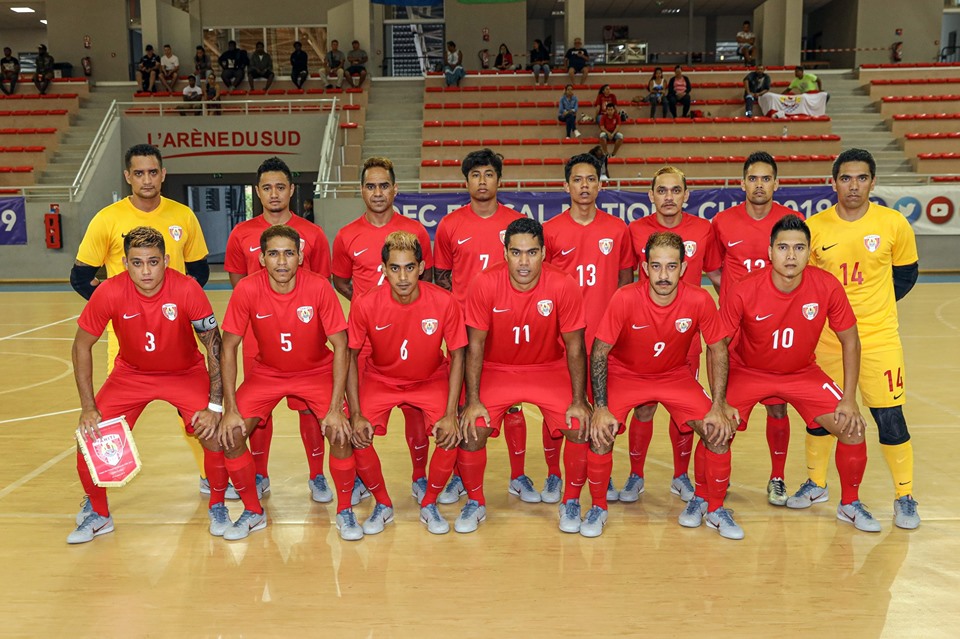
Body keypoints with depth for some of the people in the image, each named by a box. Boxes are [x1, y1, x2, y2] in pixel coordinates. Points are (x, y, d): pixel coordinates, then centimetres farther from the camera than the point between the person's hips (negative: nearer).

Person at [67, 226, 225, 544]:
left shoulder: (187, 289, -28)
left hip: (185, 372, -2)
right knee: (90, 433, -9)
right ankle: (97, 514, 18)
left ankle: (217, 506, 7)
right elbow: (82, 345, -9)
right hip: (131, 373, 2)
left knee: (214, 432, -21)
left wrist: (215, 406, -21)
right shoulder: (109, 293, -24)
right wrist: (88, 407, -12)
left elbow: (215, 347, -18)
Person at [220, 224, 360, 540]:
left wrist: (335, 408, -23)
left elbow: (340, 347, -18)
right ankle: (253, 512, 10)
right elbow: (229, 348, -12)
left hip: (317, 371, -1)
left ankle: (345, 511, 5)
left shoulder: (319, 287, -23)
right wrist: (230, 409, -16)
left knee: (341, 434, -21)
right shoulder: (247, 290, -20)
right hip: (266, 372, 2)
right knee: (230, 435, -14)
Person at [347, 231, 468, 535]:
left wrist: (451, 414, -19)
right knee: (357, 437, -19)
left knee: (451, 435, -22)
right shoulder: (365, 304, -23)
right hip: (380, 379, 1)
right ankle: (383, 504, 9)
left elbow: (457, 356, -12)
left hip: (431, 380, 0)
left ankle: (429, 505, 7)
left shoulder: (445, 302, -23)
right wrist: (356, 415, -17)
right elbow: (351, 357, -11)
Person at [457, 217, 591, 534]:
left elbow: (574, 348, -11)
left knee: (581, 427, -18)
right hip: (496, 369, 0)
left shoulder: (564, 286, -19)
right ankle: (475, 502, 8)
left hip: (550, 369, 0)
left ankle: (571, 502, 8)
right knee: (472, 429, -19)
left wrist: (579, 401, -14)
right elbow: (475, 346, -12)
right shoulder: (484, 285, -19)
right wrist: (473, 400, -16)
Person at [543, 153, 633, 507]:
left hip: (605, 335, 1)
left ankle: (603, 475, 25)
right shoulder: (550, 230, 0)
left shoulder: (617, 229, 4)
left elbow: (626, 280, 11)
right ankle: (553, 475, 20)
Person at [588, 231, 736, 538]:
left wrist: (719, 406, -12)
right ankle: (598, 507, 4)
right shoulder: (624, 299, -27)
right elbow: (600, 352, -17)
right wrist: (601, 407, -22)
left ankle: (716, 509, 13)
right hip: (624, 374, -2)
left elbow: (718, 350, -7)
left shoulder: (699, 300, -22)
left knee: (720, 432, -12)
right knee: (600, 433, -22)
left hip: (675, 375, 2)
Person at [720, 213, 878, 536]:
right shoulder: (743, 292, -27)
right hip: (747, 371, -2)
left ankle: (849, 504, 21)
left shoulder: (827, 287, -21)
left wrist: (849, 399, -10)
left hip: (803, 373, 2)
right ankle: (703, 499, 9)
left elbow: (850, 342, -7)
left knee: (853, 429, -6)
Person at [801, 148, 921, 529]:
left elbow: (906, 273, 8)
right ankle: (816, 484, 31)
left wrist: (872, 306, 2)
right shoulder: (814, 227, -4)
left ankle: (905, 497, 17)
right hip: (826, 338, 2)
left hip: (879, 338, -1)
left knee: (890, 418, -1)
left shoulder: (894, 224, -5)